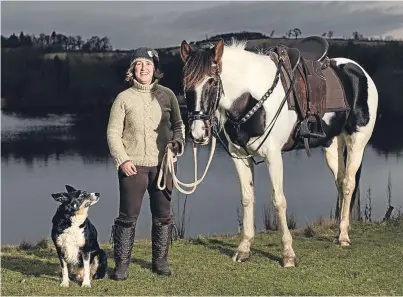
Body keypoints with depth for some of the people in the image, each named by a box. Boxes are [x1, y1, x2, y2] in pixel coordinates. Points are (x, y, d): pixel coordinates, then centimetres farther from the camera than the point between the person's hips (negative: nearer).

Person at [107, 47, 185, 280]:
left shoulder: (167, 95, 5)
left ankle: (161, 261, 23)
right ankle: (122, 264, 9)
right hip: (132, 166, -2)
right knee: (128, 216, 0)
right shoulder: (124, 98, 0)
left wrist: (178, 143, -8)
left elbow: (178, 125, 13)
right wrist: (122, 160, -12)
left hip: (162, 164, 2)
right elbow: (113, 132, -1)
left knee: (163, 215, 9)